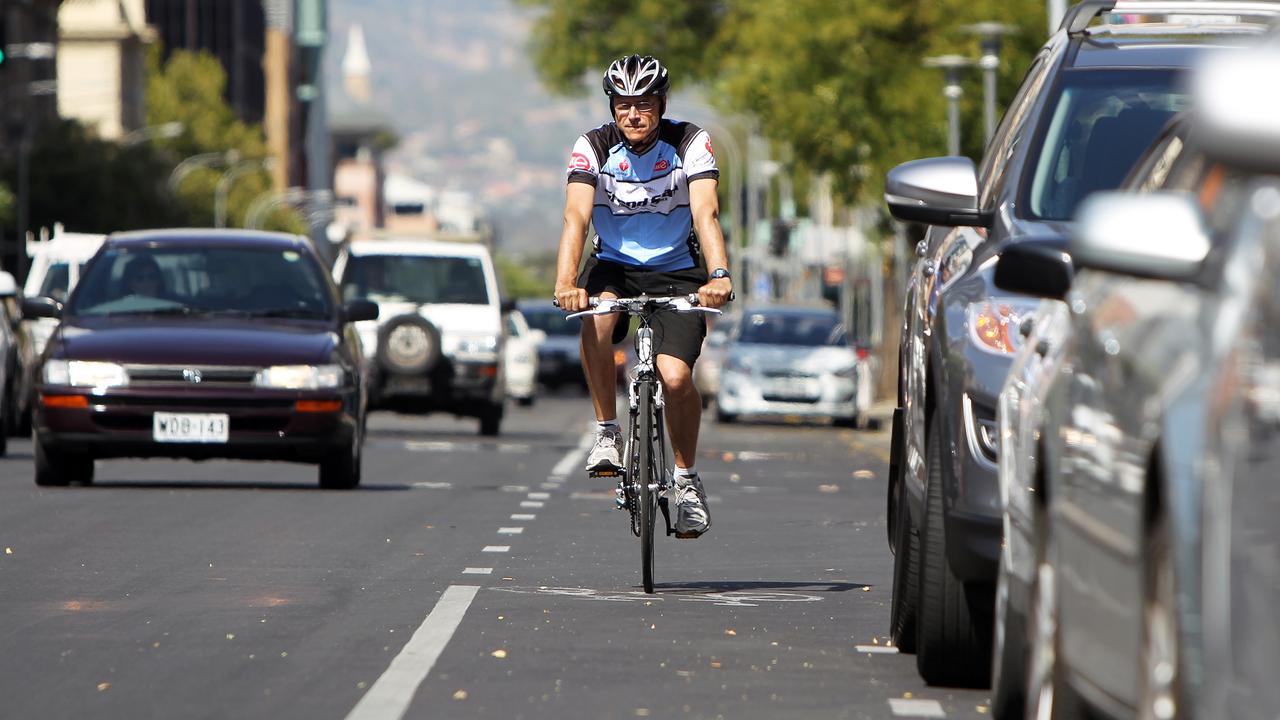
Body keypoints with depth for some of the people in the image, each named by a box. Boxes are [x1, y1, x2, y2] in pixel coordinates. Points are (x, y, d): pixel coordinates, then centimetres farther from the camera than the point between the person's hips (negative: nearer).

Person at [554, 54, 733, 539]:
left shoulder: (690, 144, -14)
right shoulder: (592, 148, -12)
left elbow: (706, 214, -26)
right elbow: (576, 217, -24)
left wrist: (719, 275, -44)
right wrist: (566, 281, -42)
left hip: (677, 270, -1)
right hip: (615, 265, 1)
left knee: (675, 376, -21)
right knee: (596, 314, -34)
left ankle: (686, 479, 2)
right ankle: (607, 433, -18)